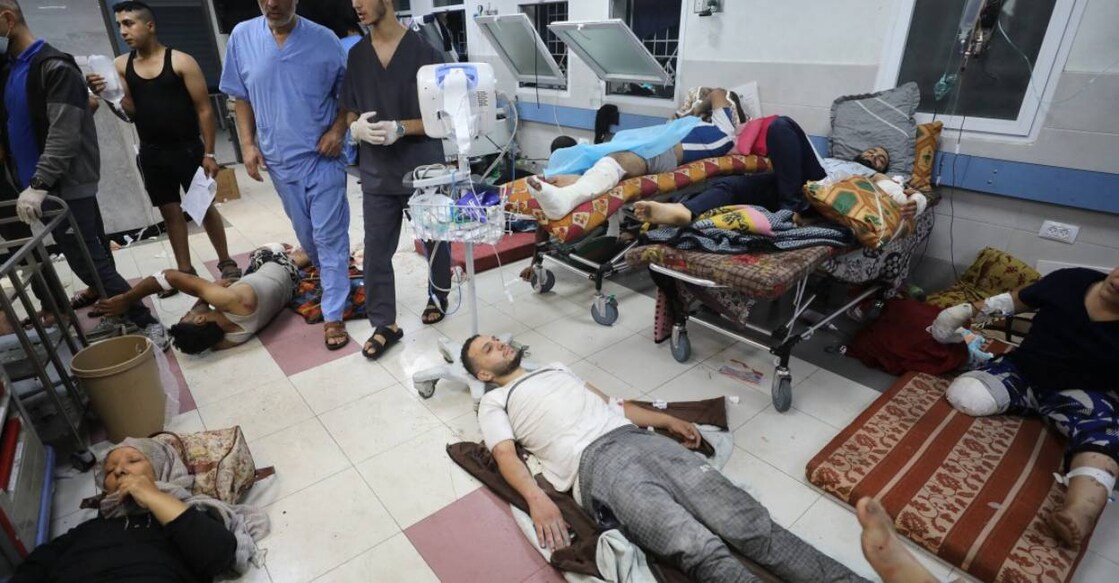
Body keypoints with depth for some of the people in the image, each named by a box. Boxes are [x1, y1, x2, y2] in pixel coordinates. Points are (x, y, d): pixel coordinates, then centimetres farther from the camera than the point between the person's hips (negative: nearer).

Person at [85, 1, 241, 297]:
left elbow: (204, 109, -8)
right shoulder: (120, 66, 6)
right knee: (170, 212, 9)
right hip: (151, 153, 5)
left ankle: (226, 263, 16)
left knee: (205, 206, 3)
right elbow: (130, 112, 4)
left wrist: (208, 153, -12)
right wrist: (107, 94, -17)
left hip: (187, 149, -4)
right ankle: (185, 270, 18)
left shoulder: (181, 61, -7)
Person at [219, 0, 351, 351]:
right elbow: (241, 97, 9)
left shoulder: (324, 39, -5)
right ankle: (333, 279, 43)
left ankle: (333, 316, 6)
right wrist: (248, 144, 1)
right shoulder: (242, 36, 2)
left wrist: (338, 129, -12)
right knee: (306, 234, 17)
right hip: (279, 158, 3)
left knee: (329, 236, -2)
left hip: (322, 157, -3)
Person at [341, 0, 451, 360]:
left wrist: (400, 128, -21)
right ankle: (384, 325, 15)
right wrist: (356, 128, -11)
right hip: (376, 172, 4)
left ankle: (438, 296, 38)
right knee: (376, 250, 3)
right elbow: (350, 112, 13)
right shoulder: (356, 55, 8)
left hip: (423, 168, -3)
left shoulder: (423, 51, -7)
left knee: (434, 240, 13)